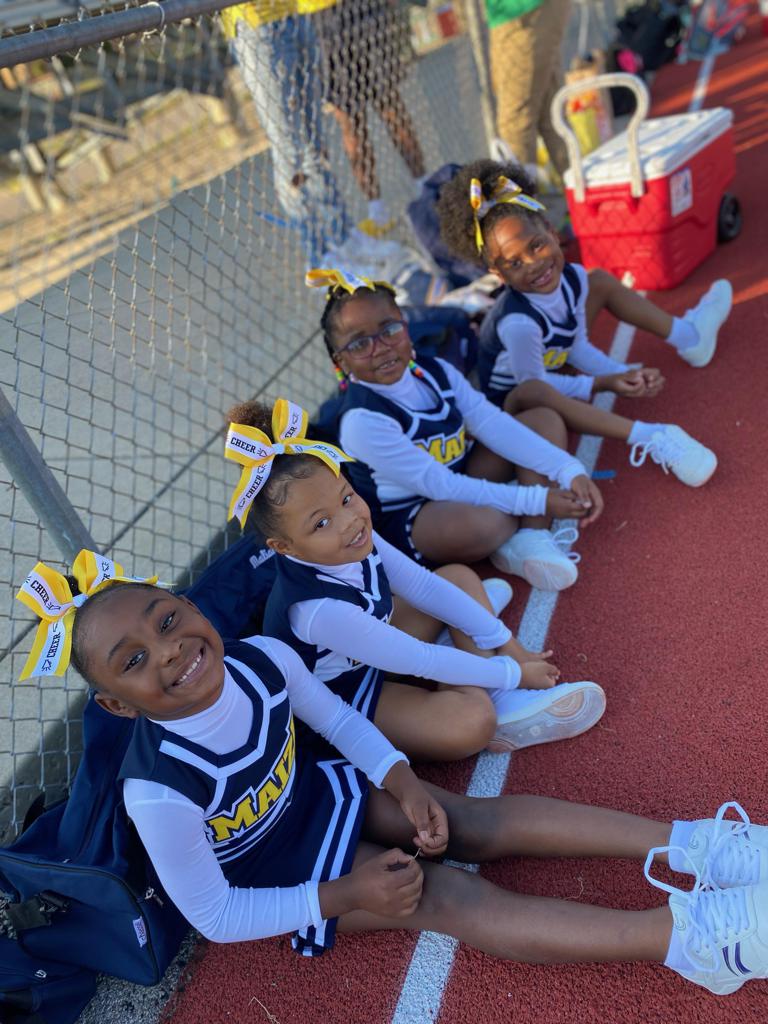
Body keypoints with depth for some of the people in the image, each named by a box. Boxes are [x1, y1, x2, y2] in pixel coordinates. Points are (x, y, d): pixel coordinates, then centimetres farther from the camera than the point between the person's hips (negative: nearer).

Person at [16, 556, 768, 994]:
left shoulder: (262, 658, -23)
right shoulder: (157, 792, -34)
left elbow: (338, 719, -3)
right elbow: (214, 918, -20)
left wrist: (404, 784, -16)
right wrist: (344, 896, -23)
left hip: (318, 795, 5)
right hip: (279, 873, -5)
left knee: (481, 821, -10)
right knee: (449, 898, -19)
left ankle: (684, 843, -10)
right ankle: (687, 936, -23)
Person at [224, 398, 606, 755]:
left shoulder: (356, 538, -18)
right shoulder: (320, 608, -38)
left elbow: (423, 585, -5)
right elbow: (422, 660, -28)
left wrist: (506, 644, -3)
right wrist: (511, 673, -16)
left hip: (370, 652, 9)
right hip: (339, 697, -8)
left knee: (459, 576, 8)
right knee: (471, 721, -33)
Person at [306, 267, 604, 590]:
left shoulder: (436, 372, -4)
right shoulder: (362, 421, -26)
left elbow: (494, 424, -11)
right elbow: (441, 487, -26)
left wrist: (569, 471, -23)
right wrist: (536, 501, -26)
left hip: (460, 484, 8)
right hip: (406, 519, -8)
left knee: (545, 420, 3)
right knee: (481, 521, -42)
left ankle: (530, 543, -13)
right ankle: (534, 525, -1)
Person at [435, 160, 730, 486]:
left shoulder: (572, 277, -16)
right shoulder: (517, 323, -38)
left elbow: (577, 346, -6)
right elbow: (533, 382, -26)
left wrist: (625, 374, -18)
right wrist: (603, 384, -28)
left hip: (554, 368, 9)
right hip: (513, 396, -8)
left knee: (601, 281, 11)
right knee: (530, 394, -47)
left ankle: (688, 337, 19)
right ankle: (651, 438, -44)